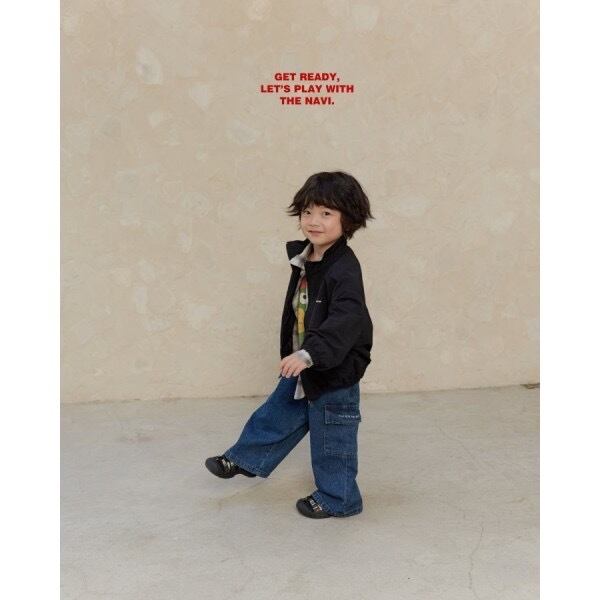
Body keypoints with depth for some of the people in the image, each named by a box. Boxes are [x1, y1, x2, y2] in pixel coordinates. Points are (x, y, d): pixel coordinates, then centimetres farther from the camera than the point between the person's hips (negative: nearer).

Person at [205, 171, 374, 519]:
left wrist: (308, 354, -46)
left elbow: (345, 322, -37)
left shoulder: (344, 269, -27)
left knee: (331, 439, 9)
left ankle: (337, 498, 29)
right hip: (301, 368, 8)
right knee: (277, 415, 24)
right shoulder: (304, 260, 0)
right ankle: (245, 460, 44)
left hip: (335, 374, -8)